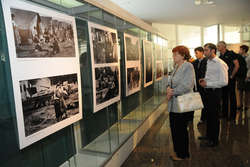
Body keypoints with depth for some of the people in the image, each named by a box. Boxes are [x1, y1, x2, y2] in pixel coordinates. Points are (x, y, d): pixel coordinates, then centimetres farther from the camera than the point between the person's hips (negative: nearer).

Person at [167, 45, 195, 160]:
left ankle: (183, 155, 26)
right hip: (173, 104, 8)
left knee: (181, 129, 6)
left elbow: (186, 85, -22)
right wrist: (169, 87, -5)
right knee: (174, 128, 16)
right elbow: (171, 80, 16)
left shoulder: (188, 66, -14)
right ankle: (177, 151, 35)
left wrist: (173, 92, -14)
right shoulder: (176, 66, 12)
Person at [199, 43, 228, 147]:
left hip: (215, 92, -8)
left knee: (214, 116, 4)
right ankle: (208, 135, 37)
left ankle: (214, 140, 21)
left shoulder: (220, 64, -17)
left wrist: (207, 83, -19)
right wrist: (204, 80, 3)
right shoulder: (208, 62, 11)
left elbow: (224, 82, -21)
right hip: (207, 91, 8)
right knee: (208, 115, 19)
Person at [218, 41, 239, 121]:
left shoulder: (230, 54, -8)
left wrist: (231, 76, -11)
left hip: (230, 79, -7)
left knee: (232, 96, 0)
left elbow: (237, 65, -11)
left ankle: (232, 115, 9)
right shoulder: (220, 56, 11)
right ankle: (224, 114, 23)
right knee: (224, 96, 12)